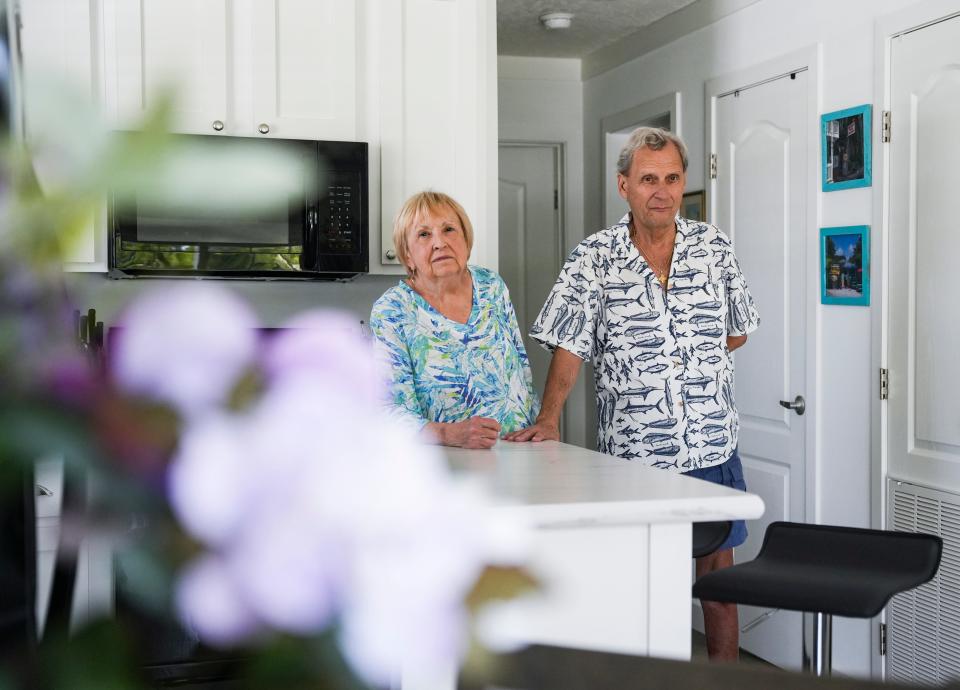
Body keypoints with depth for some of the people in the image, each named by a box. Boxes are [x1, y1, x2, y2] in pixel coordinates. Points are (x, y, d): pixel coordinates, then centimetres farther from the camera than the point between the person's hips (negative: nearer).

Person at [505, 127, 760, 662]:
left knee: (717, 571, 13)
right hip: (632, 455, -2)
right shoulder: (594, 260, -4)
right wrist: (549, 418, -22)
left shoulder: (714, 247, 4)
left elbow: (738, 332, 13)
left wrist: (651, 355, 4)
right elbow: (569, 347, -7)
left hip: (713, 451, 3)